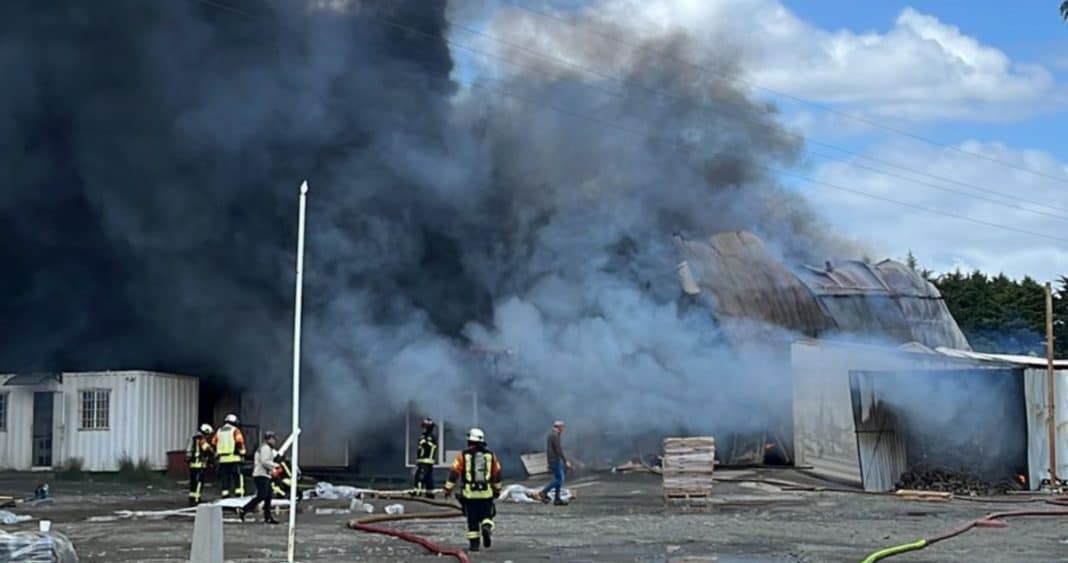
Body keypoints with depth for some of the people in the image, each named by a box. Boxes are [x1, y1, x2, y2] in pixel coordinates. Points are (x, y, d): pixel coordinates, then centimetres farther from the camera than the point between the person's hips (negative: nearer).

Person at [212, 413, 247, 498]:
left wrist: (216, 456, 22)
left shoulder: (219, 431, 16)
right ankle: (239, 495, -10)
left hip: (222, 459, 5)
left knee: (224, 479, 7)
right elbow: (239, 442, -11)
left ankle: (224, 496, 4)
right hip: (234, 458, -4)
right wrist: (242, 453, -1)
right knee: (237, 478, -2)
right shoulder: (235, 430, 2)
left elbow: (213, 444, 14)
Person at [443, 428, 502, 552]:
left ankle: (474, 543, 9)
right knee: (486, 517, 9)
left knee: (472, 520, 9)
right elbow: (497, 474, 13)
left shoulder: (463, 455, -1)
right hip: (486, 493, 1)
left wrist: (448, 489, 2)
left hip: (469, 493, -1)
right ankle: (486, 528, -21)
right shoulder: (490, 455, 6)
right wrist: (497, 489, 25)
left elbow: (454, 473, -4)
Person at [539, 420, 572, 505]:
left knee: (559, 479, 9)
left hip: (551, 460, 10)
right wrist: (566, 461, -19)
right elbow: (559, 450, -21)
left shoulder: (550, 435, 16)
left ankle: (557, 499, 7)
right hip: (555, 460, -10)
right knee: (559, 479, -8)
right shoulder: (555, 436, -15)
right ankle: (544, 492, -9)